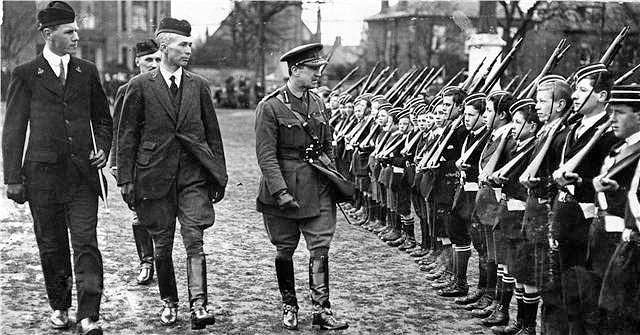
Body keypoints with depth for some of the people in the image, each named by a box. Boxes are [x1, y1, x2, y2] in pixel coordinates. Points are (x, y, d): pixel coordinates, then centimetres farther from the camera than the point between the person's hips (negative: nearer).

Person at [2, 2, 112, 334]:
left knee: (86, 244, -8)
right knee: (52, 246, 10)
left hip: (82, 173, 1)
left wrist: (103, 149, 1)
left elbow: (102, 119, 19)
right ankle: (59, 307, 27)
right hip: (42, 173, -1)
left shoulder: (87, 71, 9)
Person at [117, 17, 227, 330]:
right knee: (162, 243, 8)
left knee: (194, 239, -10)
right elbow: (127, 136, 3)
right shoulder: (140, 86, 2)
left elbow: (213, 134, 12)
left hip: (193, 174, 1)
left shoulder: (198, 85, 8)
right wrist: (126, 178, -1)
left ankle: (198, 305, -11)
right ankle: (169, 301, 23)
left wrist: (220, 175, 10)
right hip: (155, 174, -1)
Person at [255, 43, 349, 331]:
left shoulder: (317, 103, 8)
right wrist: (281, 192, -21)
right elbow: (266, 155, -14)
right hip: (284, 188, -4)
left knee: (320, 247, -2)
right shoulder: (270, 107, -10)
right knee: (284, 250, 8)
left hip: (318, 188, 4)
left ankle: (321, 310, 1)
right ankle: (289, 307, 24)